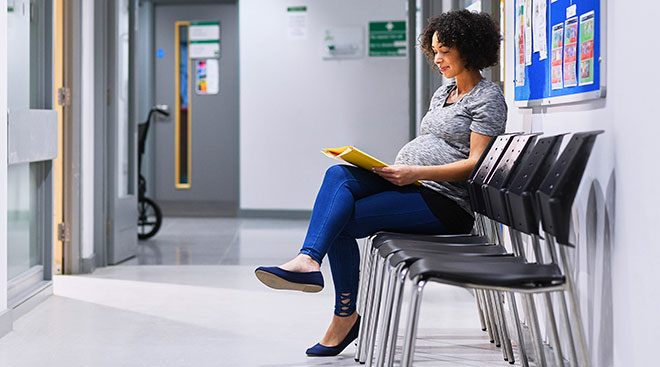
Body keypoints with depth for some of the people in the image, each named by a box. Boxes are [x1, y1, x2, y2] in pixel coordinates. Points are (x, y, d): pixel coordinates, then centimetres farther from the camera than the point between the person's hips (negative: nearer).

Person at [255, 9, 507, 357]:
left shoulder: (487, 98, -3)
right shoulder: (443, 93, 24)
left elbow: (476, 164, -12)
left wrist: (415, 172, -20)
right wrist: (398, 169, 6)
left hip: (445, 200, -8)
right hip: (410, 185, 8)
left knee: (341, 221, -22)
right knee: (338, 174, -20)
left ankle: (345, 316, -20)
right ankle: (308, 260, -30)